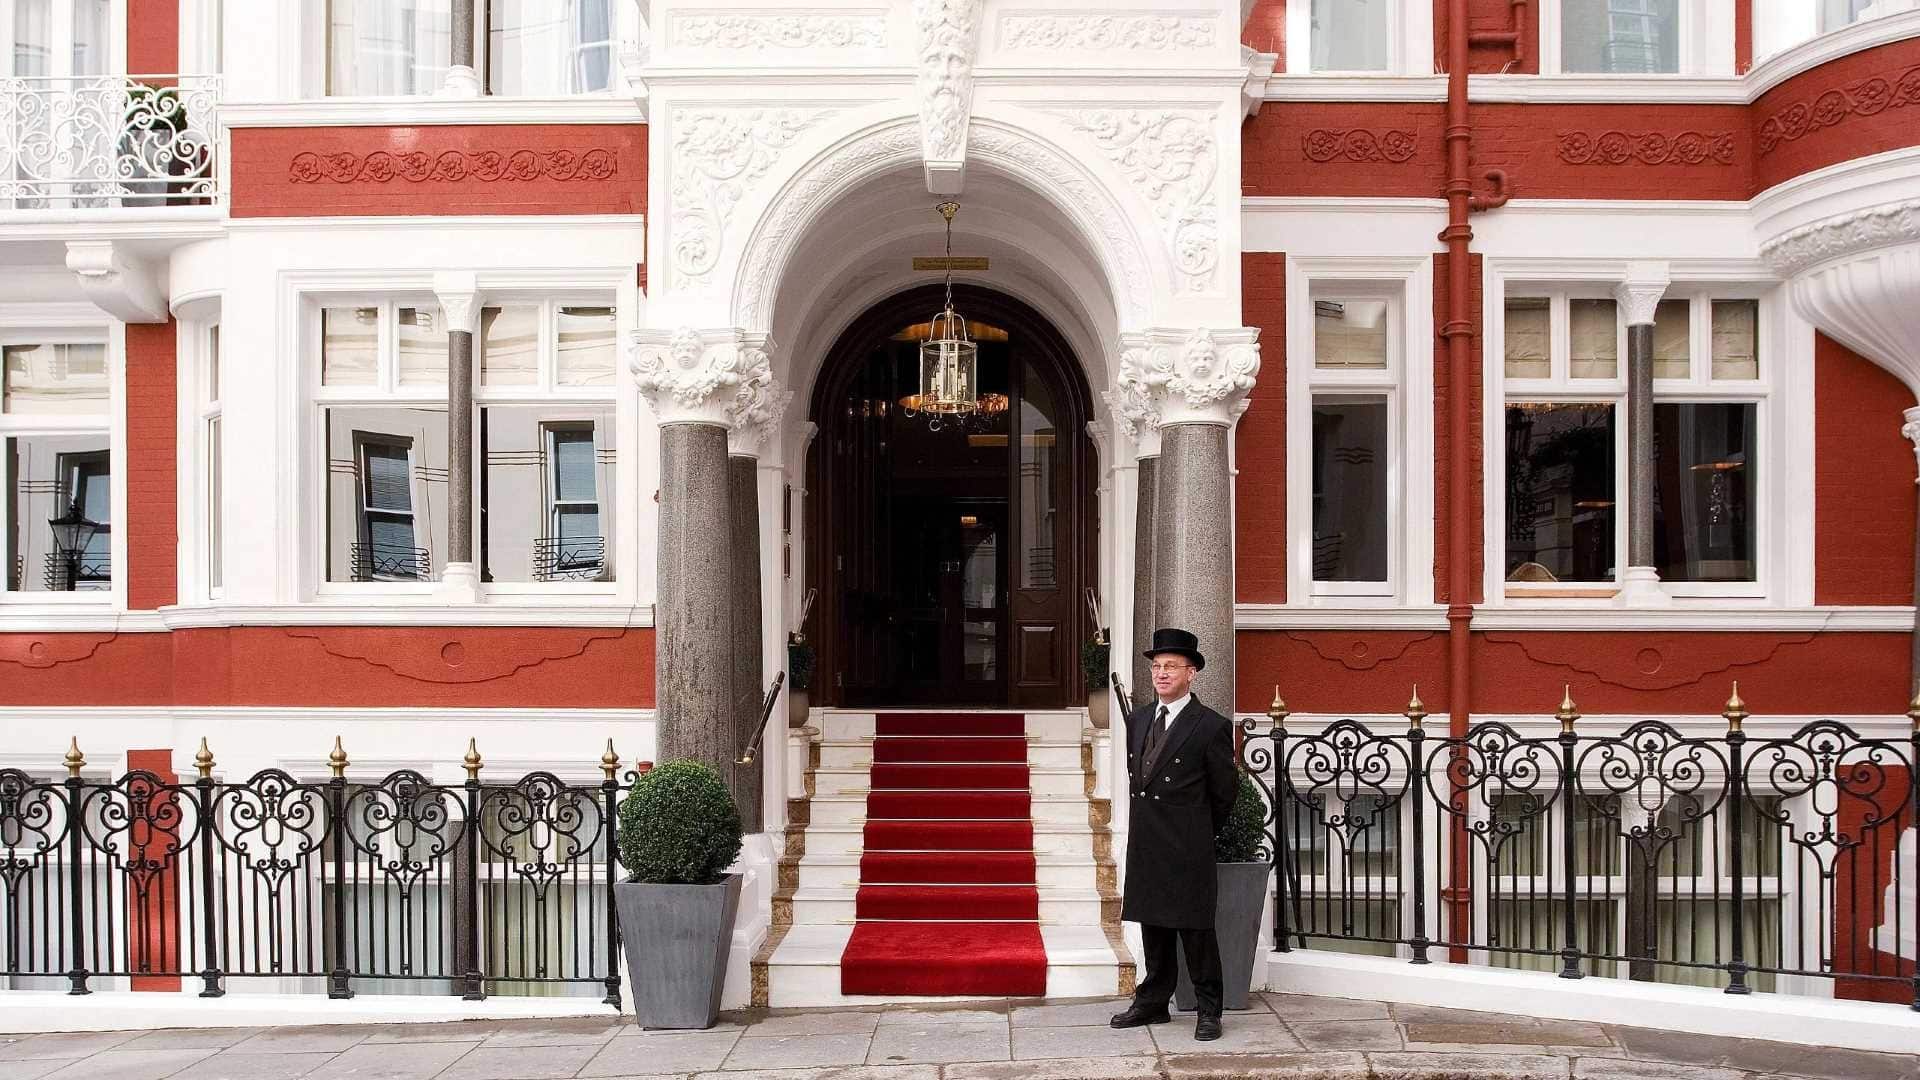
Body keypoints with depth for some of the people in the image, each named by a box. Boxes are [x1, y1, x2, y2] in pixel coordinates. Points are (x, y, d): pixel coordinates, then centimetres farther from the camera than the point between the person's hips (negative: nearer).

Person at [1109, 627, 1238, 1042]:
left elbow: (1224, 791, -1)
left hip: (1187, 849, -6)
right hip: (1144, 844, 6)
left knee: (1196, 929, 1)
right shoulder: (1138, 720, 10)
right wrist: (1147, 824, 14)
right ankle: (1153, 1003, 24)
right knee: (1153, 926, 14)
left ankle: (1207, 1010, 12)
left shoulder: (1211, 727, -9)